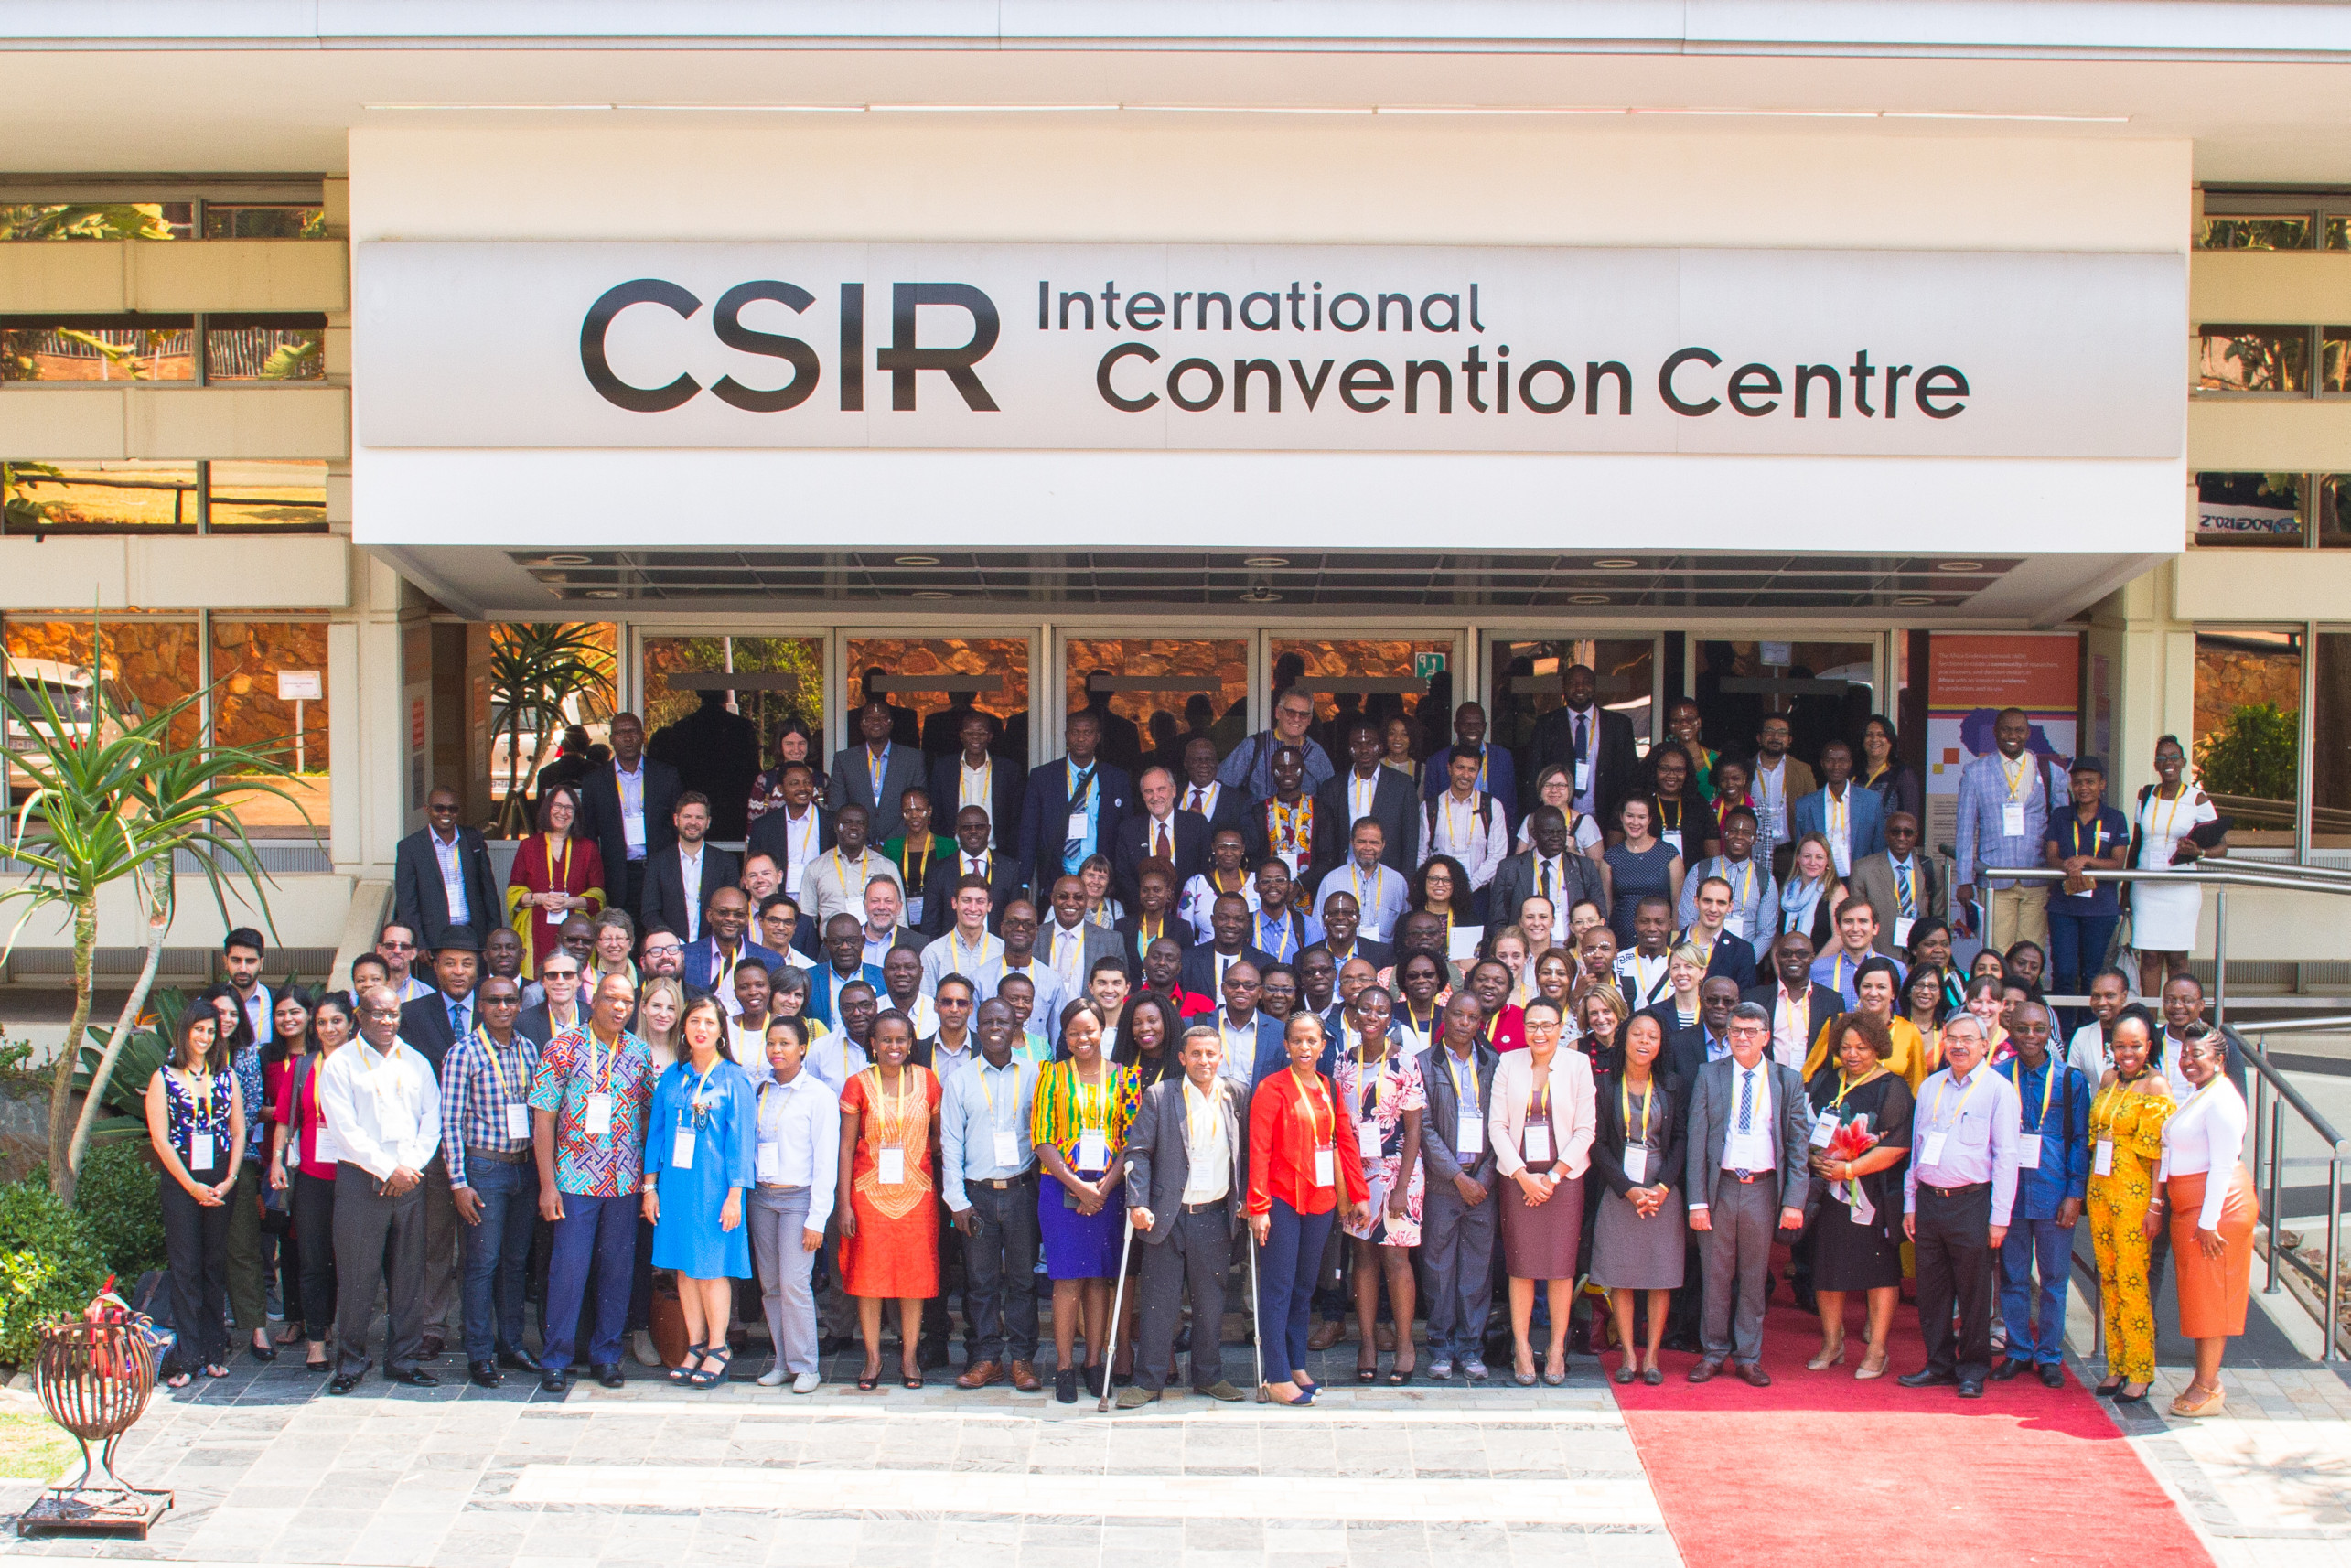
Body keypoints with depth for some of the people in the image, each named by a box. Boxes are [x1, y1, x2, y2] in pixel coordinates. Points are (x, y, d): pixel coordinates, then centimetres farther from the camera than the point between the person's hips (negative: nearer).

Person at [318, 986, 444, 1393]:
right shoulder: (340, 1065, 0)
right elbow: (346, 1130, -6)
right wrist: (389, 1170, -11)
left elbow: (432, 1121, 9)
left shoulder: (416, 1064, 14)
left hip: (409, 1181, 4)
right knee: (357, 1276, -3)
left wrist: (411, 1166, -6)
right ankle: (351, 1362, 8)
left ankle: (402, 1360, 13)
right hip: (361, 1180, -4)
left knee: (408, 1275, 5)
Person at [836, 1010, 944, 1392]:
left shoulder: (926, 1080, 4)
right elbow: (846, 1145, -1)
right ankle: (873, 1357, 12)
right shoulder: (859, 1084, -1)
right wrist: (844, 1203, -5)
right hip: (869, 1192, -1)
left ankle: (909, 1356, 14)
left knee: (915, 1273, 3)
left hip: (916, 1192, 1)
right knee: (869, 1274, 1)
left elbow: (939, 1134, 12)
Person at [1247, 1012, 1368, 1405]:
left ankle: (1297, 1364, 23)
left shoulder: (1329, 1089, 10)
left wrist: (1357, 1193, 11)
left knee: (1305, 1285, 14)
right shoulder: (1271, 1088, -8)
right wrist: (1258, 1206, -18)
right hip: (1282, 1199, -6)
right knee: (1278, 1287, -4)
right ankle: (1277, 1377, -2)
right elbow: (1258, 1150, -12)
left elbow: (1345, 1142, 15)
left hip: (1320, 1199, 6)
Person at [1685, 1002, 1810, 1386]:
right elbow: (1696, 1141, 0)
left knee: (1754, 1276, 8)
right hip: (1719, 1187, 0)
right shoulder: (1709, 1076, 3)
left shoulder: (1789, 1081, 5)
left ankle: (1748, 1357, 17)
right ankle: (1713, 1353, 18)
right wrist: (1697, 1201, -7)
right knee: (1716, 1275, 6)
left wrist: (1794, 1200, -6)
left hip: (1763, 1189, 0)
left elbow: (1799, 1144, 3)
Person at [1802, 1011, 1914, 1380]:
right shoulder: (1825, 1080, 10)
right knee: (1826, 1270, 7)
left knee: (1879, 1270, 0)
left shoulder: (1891, 1088, -4)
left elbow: (1898, 1145, -11)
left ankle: (1876, 1352, 7)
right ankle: (1832, 1345, 20)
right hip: (1828, 1193, 4)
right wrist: (1813, 1157, -7)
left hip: (1872, 1197, -4)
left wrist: (1850, 1169, -16)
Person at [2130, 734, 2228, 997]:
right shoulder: (2145, 795, 10)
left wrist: (2199, 852, -22)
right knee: (2149, 956, 1)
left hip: (2181, 888, -3)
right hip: (2145, 886, 3)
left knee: (2177, 957, -1)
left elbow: (2222, 846, -1)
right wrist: (2126, 885, 17)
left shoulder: (2198, 800, -1)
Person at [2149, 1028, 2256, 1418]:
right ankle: (2207, 1379, 20)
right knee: (2198, 1295, 13)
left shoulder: (2221, 1100, -17)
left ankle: (2206, 1388, 3)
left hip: (2217, 1206, -10)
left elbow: (2223, 1165, -20)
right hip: (2189, 1208, 10)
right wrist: (2158, 1204, 15)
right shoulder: (2199, 1096, 15)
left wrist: (2208, 1222, -20)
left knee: (2209, 1295, -3)